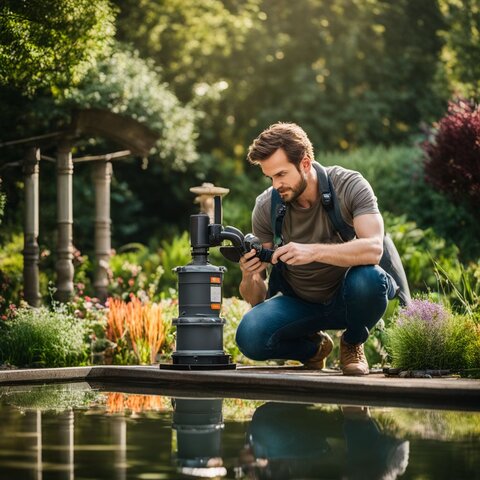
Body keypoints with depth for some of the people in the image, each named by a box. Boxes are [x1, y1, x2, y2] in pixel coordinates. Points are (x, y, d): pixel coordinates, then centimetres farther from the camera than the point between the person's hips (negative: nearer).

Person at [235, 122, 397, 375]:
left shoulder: (350, 185, -19)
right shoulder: (266, 207, -12)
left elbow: (374, 249, -36)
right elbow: (257, 298, -10)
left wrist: (313, 251, -48)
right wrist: (250, 278, -35)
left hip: (346, 299, -2)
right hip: (300, 302, 2)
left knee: (368, 279, -37)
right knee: (249, 337, -26)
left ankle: (352, 344, -3)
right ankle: (314, 346, 8)